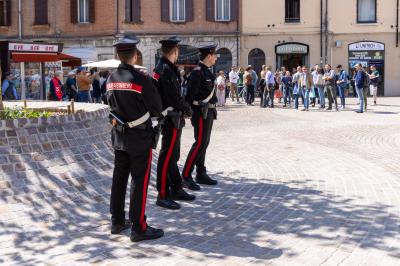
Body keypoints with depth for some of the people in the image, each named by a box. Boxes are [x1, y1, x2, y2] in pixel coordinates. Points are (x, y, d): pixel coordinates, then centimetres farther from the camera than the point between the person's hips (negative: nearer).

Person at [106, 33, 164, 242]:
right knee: (140, 180, -1)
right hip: (140, 136, -7)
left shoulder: (111, 79, 2)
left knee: (119, 178, 15)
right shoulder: (141, 79, -19)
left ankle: (117, 221, 26)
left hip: (119, 134, 7)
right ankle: (138, 228, 3)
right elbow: (157, 108, -11)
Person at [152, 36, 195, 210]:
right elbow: (175, 98, -21)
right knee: (167, 157, -4)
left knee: (173, 156, 17)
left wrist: (183, 108, 4)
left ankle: (176, 189, 28)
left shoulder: (162, 68, 12)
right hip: (171, 119, -11)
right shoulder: (166, 71, -19)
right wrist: (188, 109, -6)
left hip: (173, 119, 11)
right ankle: (163, 195, 2)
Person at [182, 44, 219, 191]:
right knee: (200, 143, -11)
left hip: (209, 112, 10)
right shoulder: (197, 72, -16)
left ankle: (201, 174, 19)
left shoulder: (206, 71, 14)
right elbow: (190, 94, -18)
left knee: (204, 143, 12)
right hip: (201, 112, -10)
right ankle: (186, 176, -8)